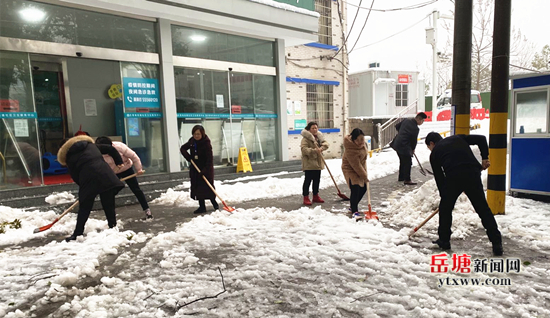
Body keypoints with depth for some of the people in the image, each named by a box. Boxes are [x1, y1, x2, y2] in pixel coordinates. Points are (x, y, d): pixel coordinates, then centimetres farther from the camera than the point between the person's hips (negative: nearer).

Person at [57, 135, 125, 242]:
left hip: (88, 179, -2)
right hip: (105, 175, 3)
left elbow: (74, 175, 14)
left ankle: (77, 233, 13)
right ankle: (113, 228, 13)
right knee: (109, 206, 9)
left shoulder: (70, 156, 15)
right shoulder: (90, 145, 24)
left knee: (84, 208, 9)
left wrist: (83, 185, 25)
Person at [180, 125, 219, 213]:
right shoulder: (192, 141, 1)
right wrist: (189, 157, -5)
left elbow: (209, 158, -22)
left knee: (208, 186, -5)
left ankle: (214, 203, 16)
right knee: (197, 187, 5)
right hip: (195, 167, 6)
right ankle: (202, 207, 12)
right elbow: (183, 148, 13)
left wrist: (205, 170, -29)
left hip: (206, 168, -6)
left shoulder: (206, 143, -18)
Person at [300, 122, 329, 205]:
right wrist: (314, 151, -35)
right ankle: (306, 198, 3)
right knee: (308, 180, -4)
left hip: (317, 162, 8)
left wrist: (321, 148, -20)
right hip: (309, 163, -7)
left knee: (317, 180, 14)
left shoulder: (319, 137, 13)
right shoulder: (306, 138, -11)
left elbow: (325, 143, 1)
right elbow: (304, 149, -23)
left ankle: (316, 196, 27)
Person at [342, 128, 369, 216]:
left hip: (360, 168, 9)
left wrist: (364, 172, 11)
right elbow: (356, 164, -26)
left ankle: (353, 205, 31)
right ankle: (354, 211, -9)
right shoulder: (350, 149, -33)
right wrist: (364, 176, -18)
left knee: (363, 188, 13)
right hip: (350, 169, -8)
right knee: (355, 189, -18)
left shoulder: (362, 143, -9)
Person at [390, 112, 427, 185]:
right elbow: (414, 140, -7)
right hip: (404, 146, -9)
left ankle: (401, 177, 31)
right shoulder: (415, 128, -17)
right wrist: (413, 149, 10)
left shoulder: (407, 120, 5)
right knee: (408, 163, 0)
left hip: (397, 144, 9)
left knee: (402, 161, 21)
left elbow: (397, 126, 17)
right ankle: (407, 180, 6)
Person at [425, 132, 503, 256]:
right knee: (483, 209, 10)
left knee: (445, 208, 16)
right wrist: (485, 157, 16)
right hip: (473, 173, 3)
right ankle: (497, 243, 10)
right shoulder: (458, 138, 26)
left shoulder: (434, 154, 19)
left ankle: (444, 240, 22)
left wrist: (444, 195, 26)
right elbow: (481, 139, 13)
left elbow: (439, 177, 18)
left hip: (453, 178, -2)